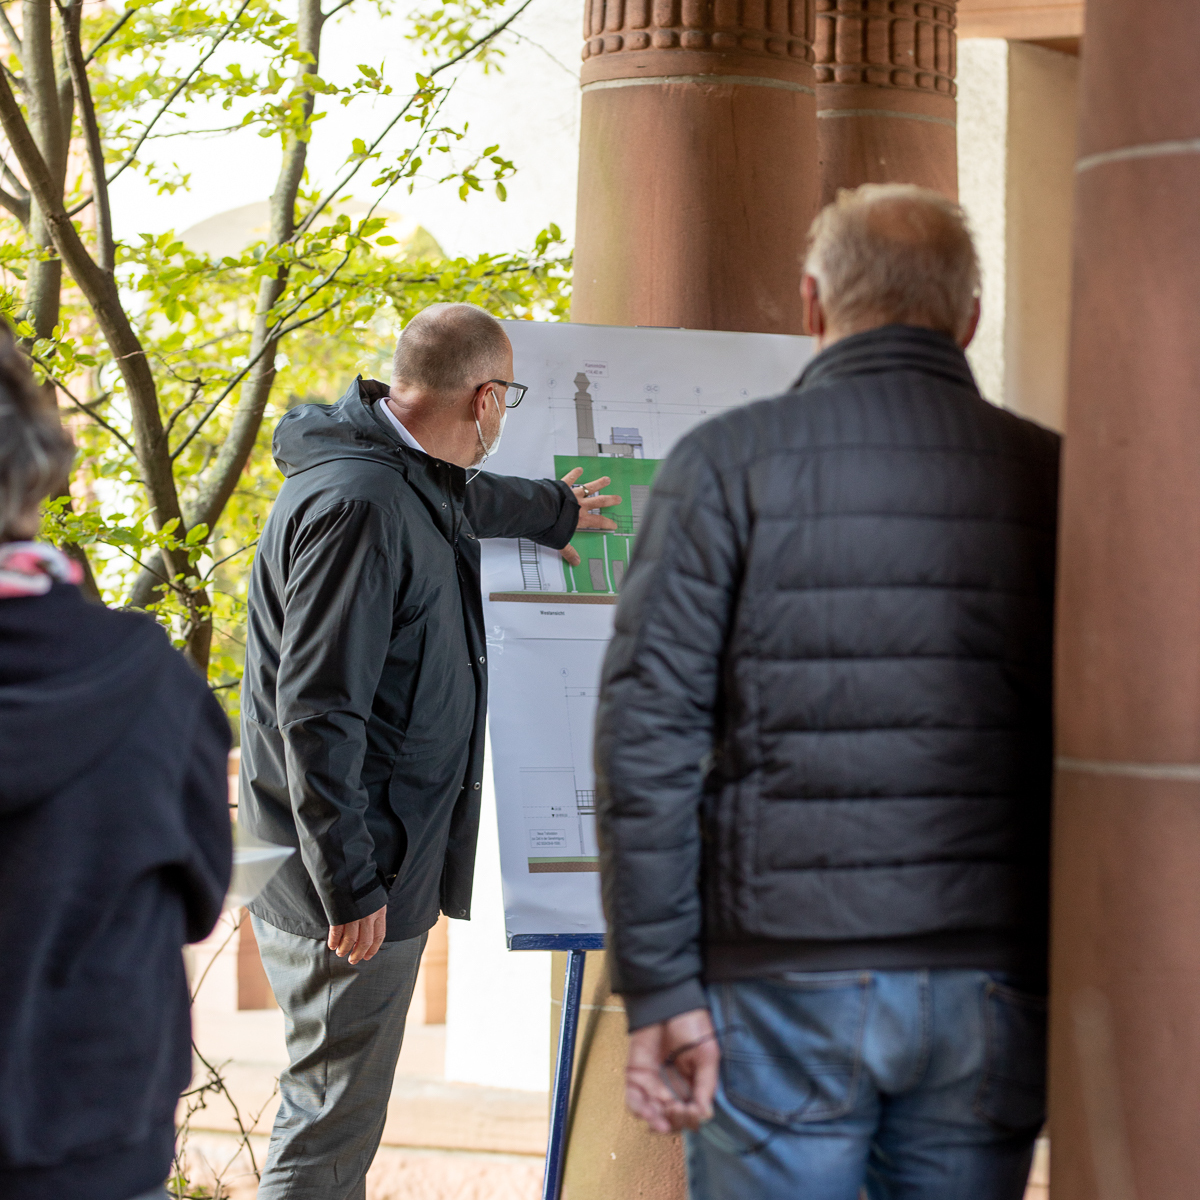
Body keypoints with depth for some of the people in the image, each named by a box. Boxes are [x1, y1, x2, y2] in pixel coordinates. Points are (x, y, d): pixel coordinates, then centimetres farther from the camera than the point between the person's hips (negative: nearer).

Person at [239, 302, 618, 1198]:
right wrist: (349, 887, -23)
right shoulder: (358, 506, -21)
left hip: (383, 862, 10)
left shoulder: (406, 478, 11)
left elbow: (463, 498, 39)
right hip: (353, 879, -10)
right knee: (333, 1126, -5)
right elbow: (316, 711, -24)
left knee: (336, 1111, 15)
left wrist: (552, 512, 56)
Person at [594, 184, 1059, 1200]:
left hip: (785, 976, -2)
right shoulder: (1051, 480, 6)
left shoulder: (729, 466, -1)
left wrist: (660, 990, -5)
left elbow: (649, 731, -7)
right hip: (990, 990, 2)